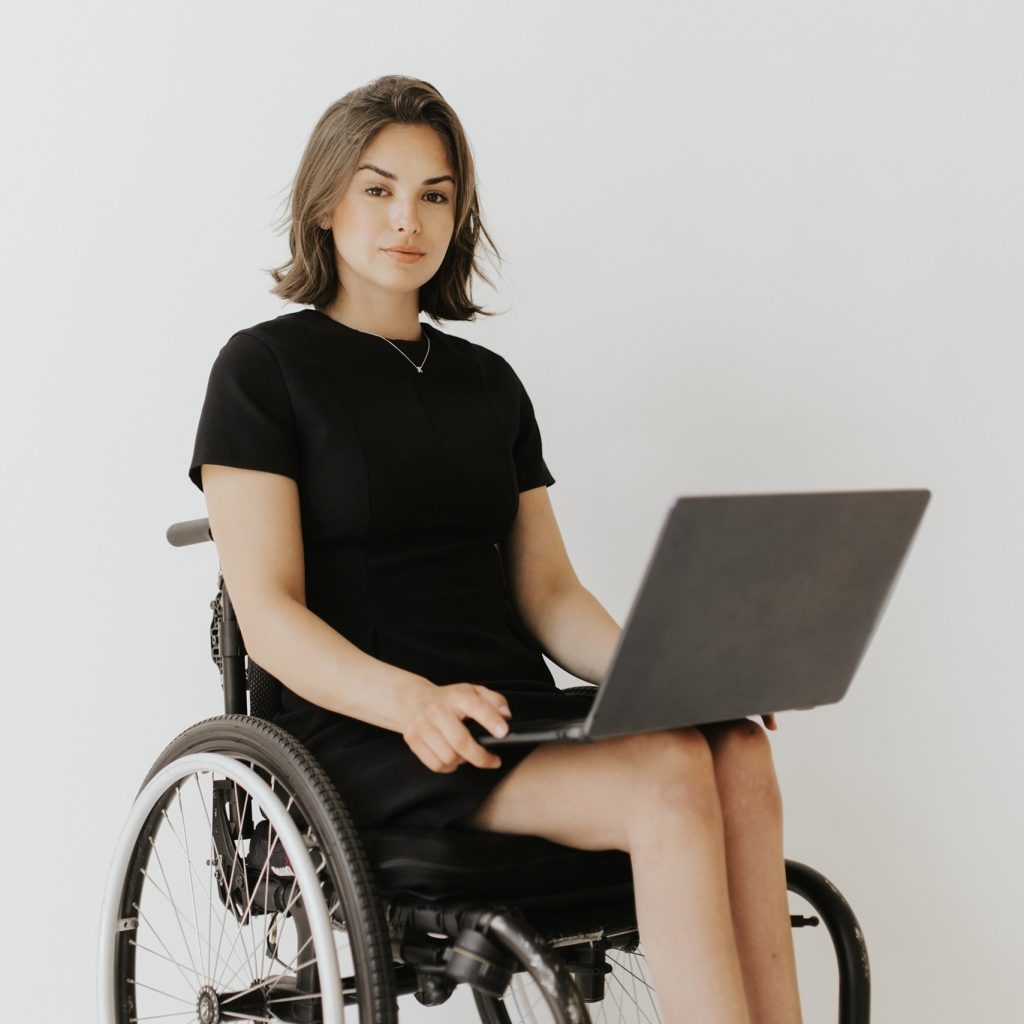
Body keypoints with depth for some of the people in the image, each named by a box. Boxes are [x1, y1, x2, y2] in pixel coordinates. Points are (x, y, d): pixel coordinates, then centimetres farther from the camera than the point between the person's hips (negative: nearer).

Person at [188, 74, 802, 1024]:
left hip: (515, 713, 5)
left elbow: (548, 591, 15)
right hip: (362, 734, -5)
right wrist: (411, 701, -26)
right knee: (671, 777, -30)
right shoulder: (262, 366, 3)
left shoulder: (488, 380, 20)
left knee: (740, 755, -26)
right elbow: (269, 616, -7)